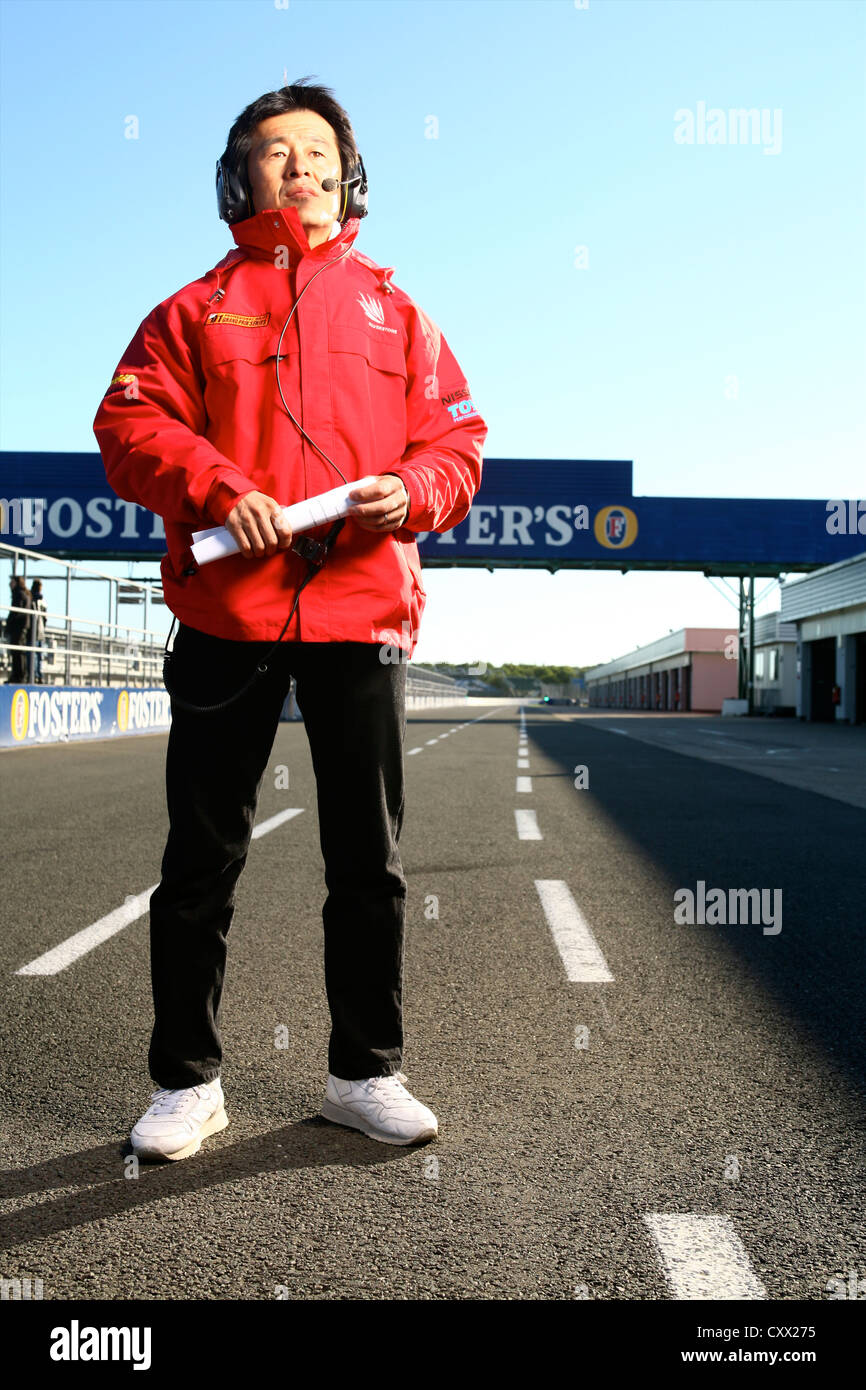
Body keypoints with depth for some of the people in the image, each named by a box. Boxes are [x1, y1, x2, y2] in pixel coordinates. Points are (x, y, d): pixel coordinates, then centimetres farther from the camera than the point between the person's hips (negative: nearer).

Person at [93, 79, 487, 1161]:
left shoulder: (394, 311, 19)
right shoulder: (197, 308, 14)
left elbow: (456, 438, 13)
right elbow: (130, 424, 3)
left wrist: (413, 489, -8)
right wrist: (216, 487, -14)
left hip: (364, 606, 2)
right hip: (226, 609, -1)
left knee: (369, 861, 6)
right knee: (202, 859, 3)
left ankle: (366, 1072, 21)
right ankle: (187, 1083, 18)